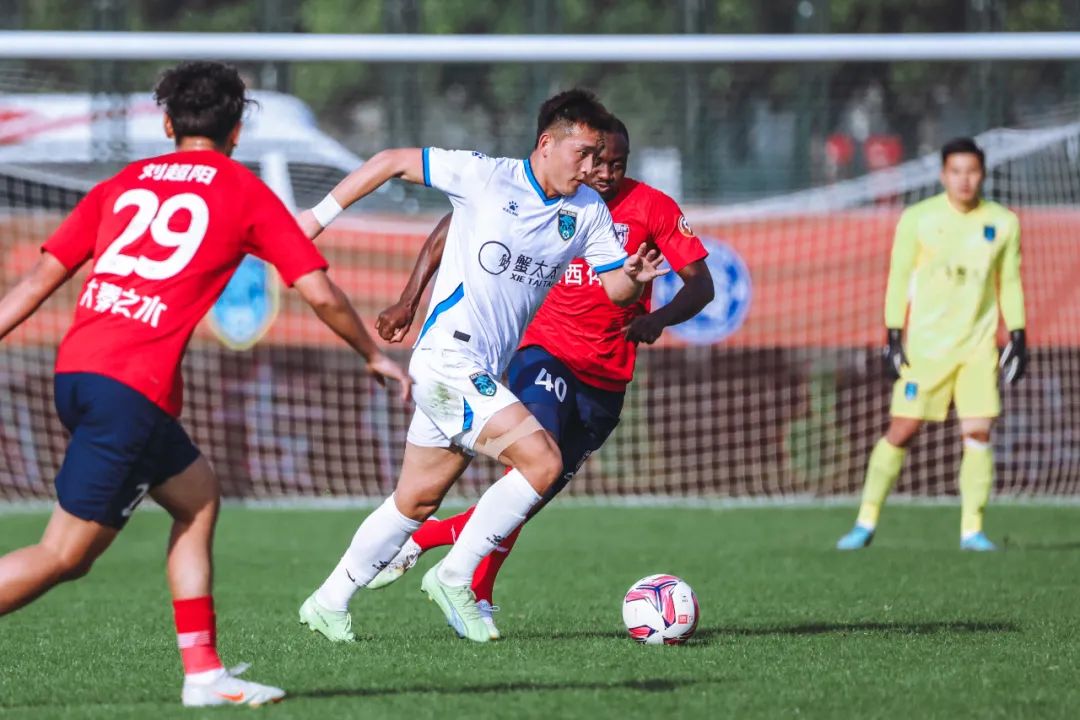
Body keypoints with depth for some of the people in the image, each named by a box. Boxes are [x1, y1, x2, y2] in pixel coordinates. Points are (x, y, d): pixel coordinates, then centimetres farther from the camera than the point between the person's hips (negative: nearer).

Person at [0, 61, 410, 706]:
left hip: (75, 368, 6)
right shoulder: (244, 193, 8)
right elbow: (321, 294, 7)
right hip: (134, 386, -6)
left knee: (197, 493, 20)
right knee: (65, 556, -3)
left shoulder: (121, 184, 19)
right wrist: (375, 355, 22)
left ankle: (203, 672, 16)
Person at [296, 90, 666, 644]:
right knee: (543, 462, -17)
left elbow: (615, 288, 6)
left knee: (416, 501, 14)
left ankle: (328, 603, 26)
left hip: (482, 375, 7)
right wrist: (321, 216, -2)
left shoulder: (588, 211, 6)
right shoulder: (485, 177, -10)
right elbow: (393, 162, -3)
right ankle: (453, 577, -5)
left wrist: (634, 276, -18)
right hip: (449, 358, -7)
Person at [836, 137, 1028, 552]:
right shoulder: (918, 219, -3)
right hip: (926, 343, -2)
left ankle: (972, 529, 0)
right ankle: (867, 522, 6)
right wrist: (894, 339, -4)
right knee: (900, 431, -3)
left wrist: (1018, 340, 5)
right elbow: (898, 279, 0)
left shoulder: (1003, 223, 2)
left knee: (979, 432, -8)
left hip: (978, 346, 2)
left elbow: (1010, 284, 10)